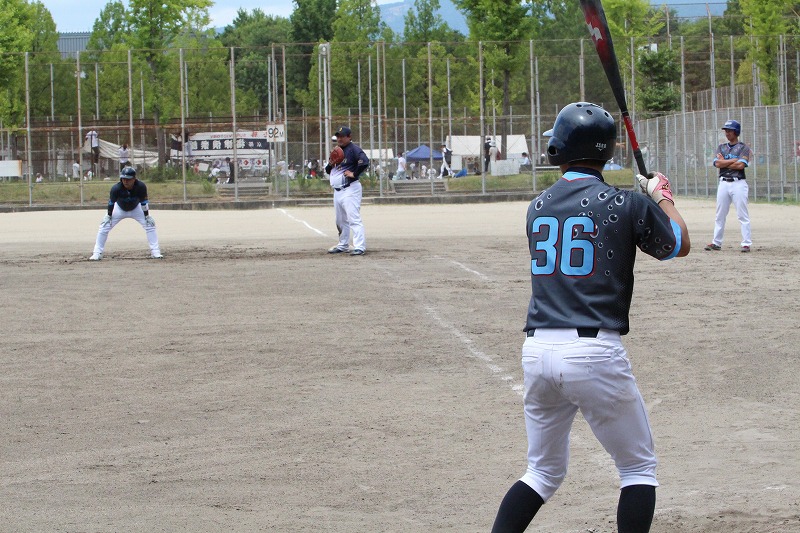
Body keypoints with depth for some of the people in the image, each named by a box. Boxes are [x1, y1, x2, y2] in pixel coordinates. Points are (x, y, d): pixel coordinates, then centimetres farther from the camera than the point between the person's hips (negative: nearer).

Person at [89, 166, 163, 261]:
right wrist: (109, 216, -15)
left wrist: (147, 216, -14)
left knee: (150, 224, -12)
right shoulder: (116, 188, -34)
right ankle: (97, 253, -3)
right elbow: (111, 203, -19)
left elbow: (144, 202, -19)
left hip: (136, 209, 1)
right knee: (104, 226, -12)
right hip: (119, 209, -1)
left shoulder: (141, 186, -32)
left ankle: (155, 252, -2)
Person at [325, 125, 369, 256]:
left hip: (350, 190, -10)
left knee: (354, 219, -16)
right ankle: (343, 246, 28)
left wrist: (354, 174, -19)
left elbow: (365, 162, -25)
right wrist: (330, 164, -1)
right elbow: (327, 170, 21)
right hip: (337, 190, 10)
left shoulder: (353, 149, -9)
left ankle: (360, 247, -21)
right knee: (341, 221, 17)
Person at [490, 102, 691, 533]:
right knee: (638, 468, 11)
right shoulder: (625, 204, -4)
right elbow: (680, 245, 14)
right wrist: (662, 196, 30)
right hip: (595, 351, -5)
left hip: (537, 349, 5)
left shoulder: (538, 207, 10)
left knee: (544, 471, 18)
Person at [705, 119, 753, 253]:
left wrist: (724, 162, -4)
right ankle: (716, 243, 13)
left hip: (738, 183, -5)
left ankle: (746, 243, -5)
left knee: (743, 216, -6)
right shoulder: (721, 147, 14)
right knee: (720, 215, 8)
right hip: (723, 183, 5)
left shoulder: (743, 148, 1)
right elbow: (717, 163, -2)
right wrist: (735, 160, -8)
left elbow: (741, 165, -14)